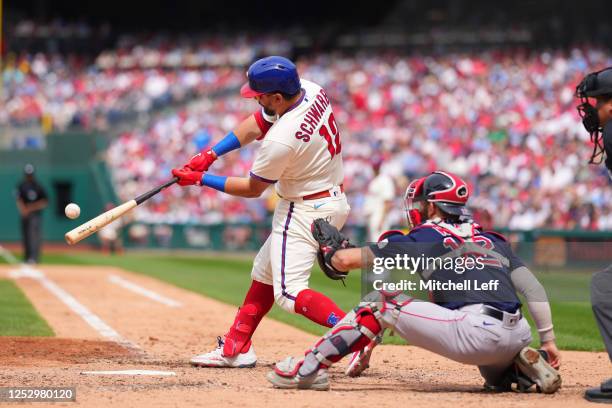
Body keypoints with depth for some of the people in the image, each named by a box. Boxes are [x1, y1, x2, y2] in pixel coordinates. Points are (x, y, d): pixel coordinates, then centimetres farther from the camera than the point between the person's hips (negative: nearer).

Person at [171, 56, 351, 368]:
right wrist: (211, 153, 0)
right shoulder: (310, 90, -5)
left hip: (306, 211, -10)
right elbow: (255, 124, 8)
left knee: (288, 291, -16)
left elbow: (253, 189, -11)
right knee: (265, 271, 21)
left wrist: (201, 179, -2)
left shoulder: (281, 139, -28)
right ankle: (235, 348, 28)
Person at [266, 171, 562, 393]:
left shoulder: (423, 238, 10)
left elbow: (347, 260, 9)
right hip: (518, 336, 6)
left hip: (477, 333, -6)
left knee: (380, 302, 5)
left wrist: (330, 250, 31)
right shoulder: (492, 240, 26)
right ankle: (524, 366, 9)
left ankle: (308, 369, 2)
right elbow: (533, 289, 15)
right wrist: (548, 340, 18)